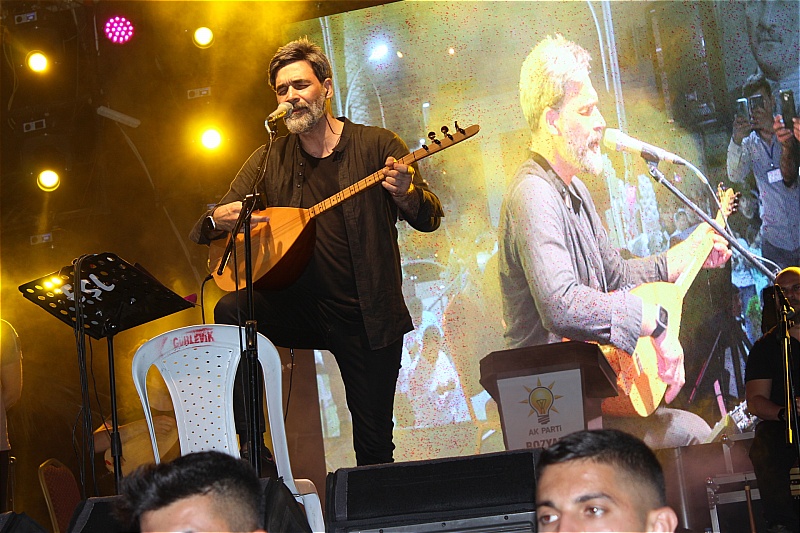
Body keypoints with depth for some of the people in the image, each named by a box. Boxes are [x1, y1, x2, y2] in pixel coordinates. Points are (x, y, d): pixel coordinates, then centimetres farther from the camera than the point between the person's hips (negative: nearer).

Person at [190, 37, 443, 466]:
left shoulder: (376, 146, -1)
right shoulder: (270, 160, 6)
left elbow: (429, 218, -4)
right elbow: (206, 228, 5)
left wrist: (405, 193, -27)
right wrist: (219, 220, -20)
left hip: (367, 315, -2)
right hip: (299, 306, 2)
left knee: (374, 444, -2)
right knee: (230, 310, -25)